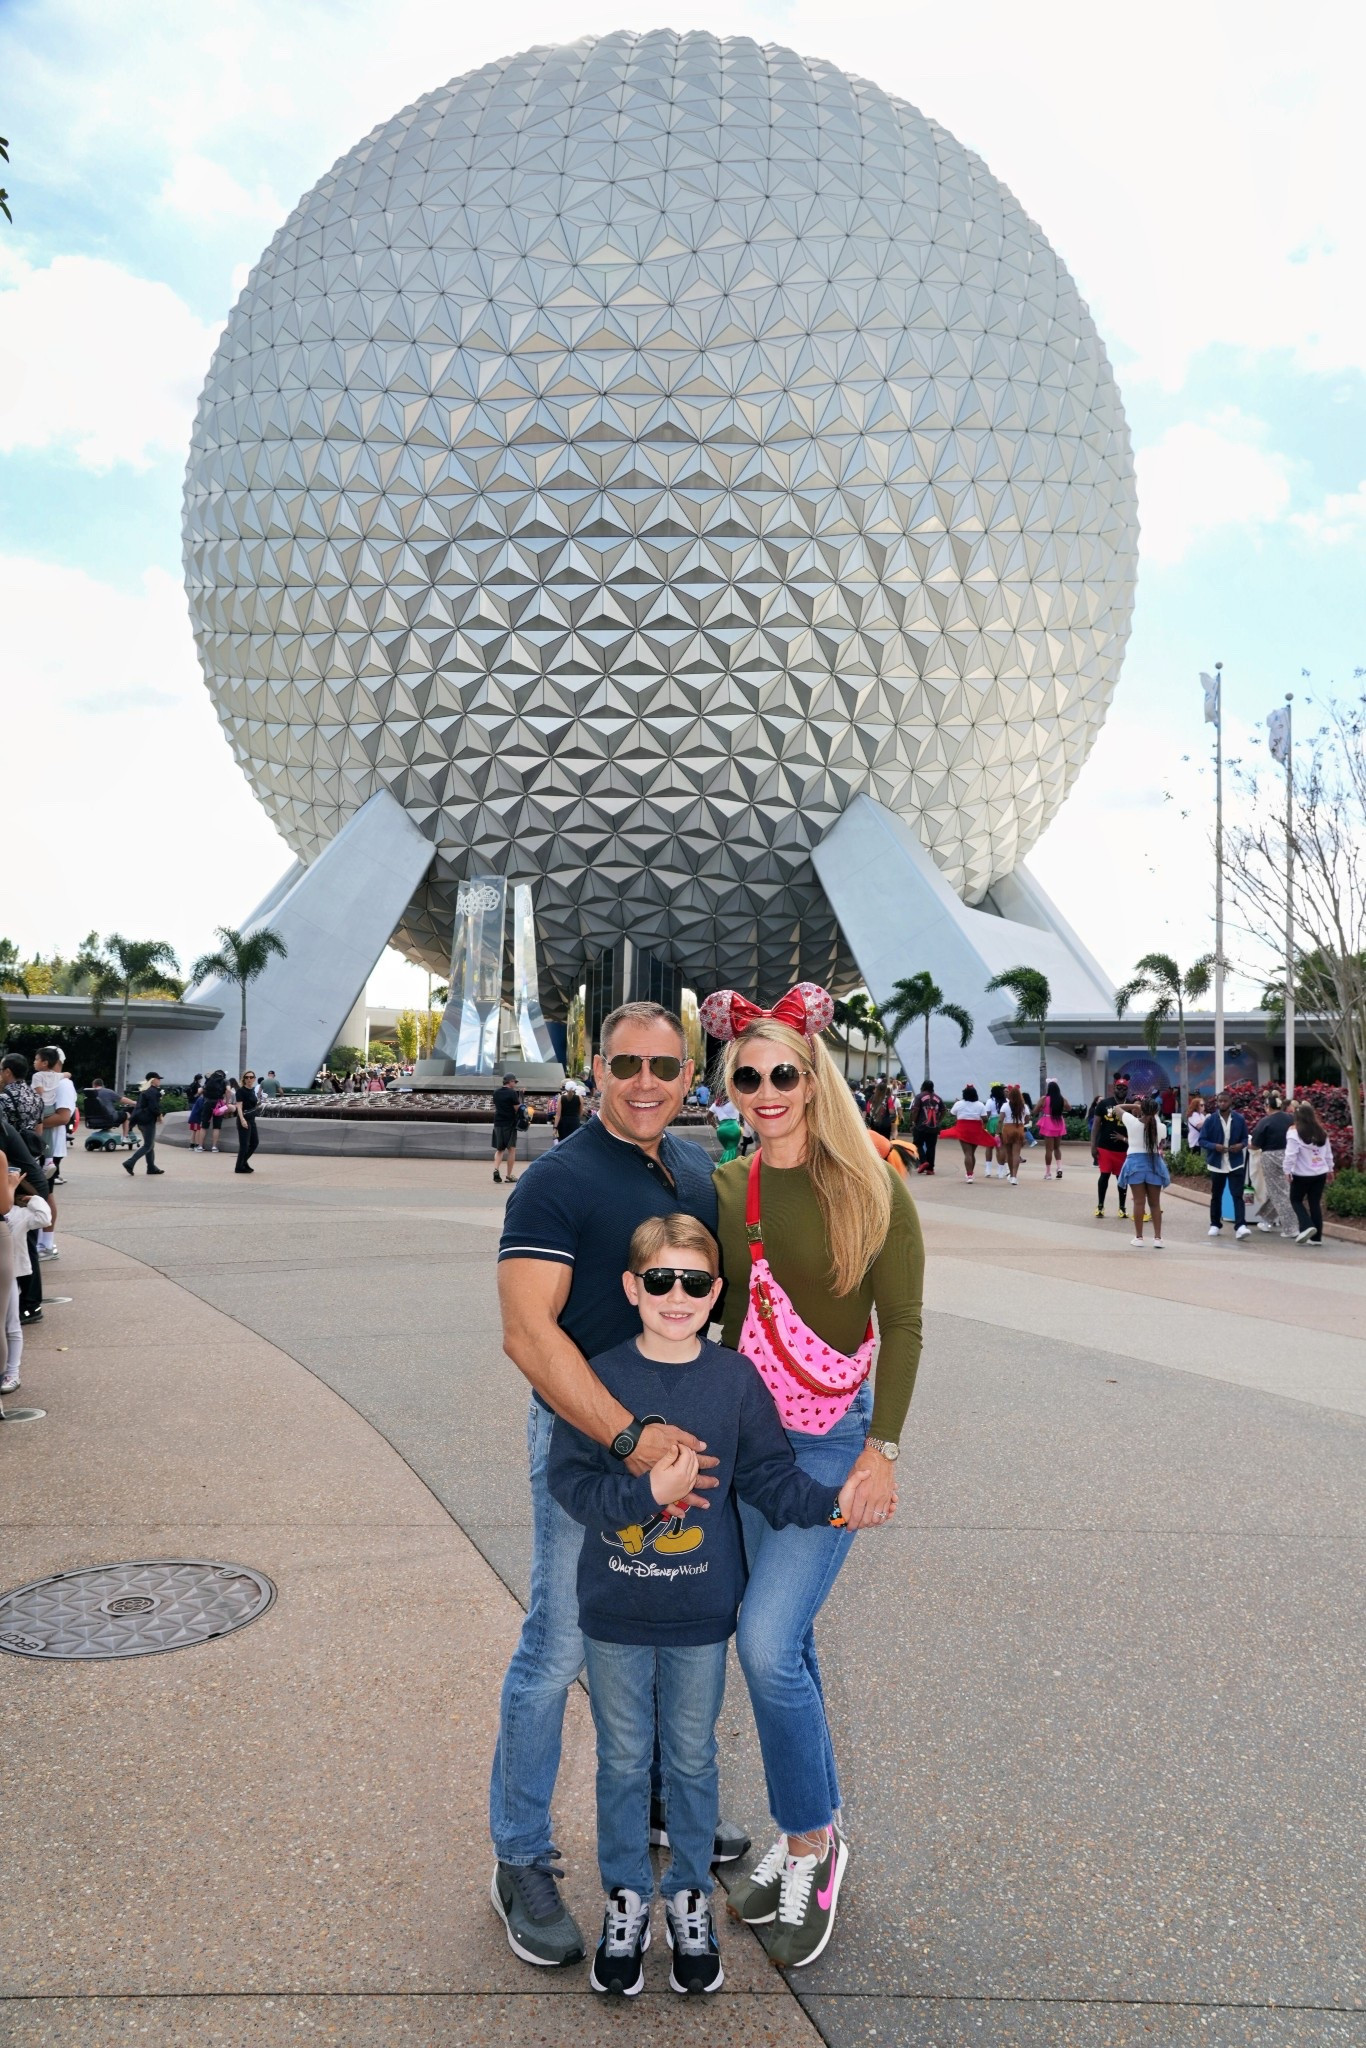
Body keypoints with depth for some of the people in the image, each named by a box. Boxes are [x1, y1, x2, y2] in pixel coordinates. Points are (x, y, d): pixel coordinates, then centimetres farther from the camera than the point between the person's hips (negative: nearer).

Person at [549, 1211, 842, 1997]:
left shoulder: (736, 1379, -9)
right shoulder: (602, 1377, -13)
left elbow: (771, 1476, -5)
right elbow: (571, 1480, -15)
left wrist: (831, 1504, -21)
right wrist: (650, 1492, -27)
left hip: (701, 1612, 1)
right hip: (615, 1611, 0)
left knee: (693, 1757, 17)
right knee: (624, 1759, 16)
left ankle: (691, 1897, 38)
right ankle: (626, 1899, 36)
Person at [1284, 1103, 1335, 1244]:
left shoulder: (1295, 1133, -14)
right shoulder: (1321, 1132, 5)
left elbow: (1291, 1155, -16)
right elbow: (1328, 1153, 12)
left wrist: (1287, 1170, -8)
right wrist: (1330, 1169, 22)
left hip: (1302, 1174, -5)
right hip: (1320, 1173, 5)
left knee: (1296, 1200, 12)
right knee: (1315, 1203, 10)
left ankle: (1307, 1226, -8)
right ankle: (1316, 1237, 9)